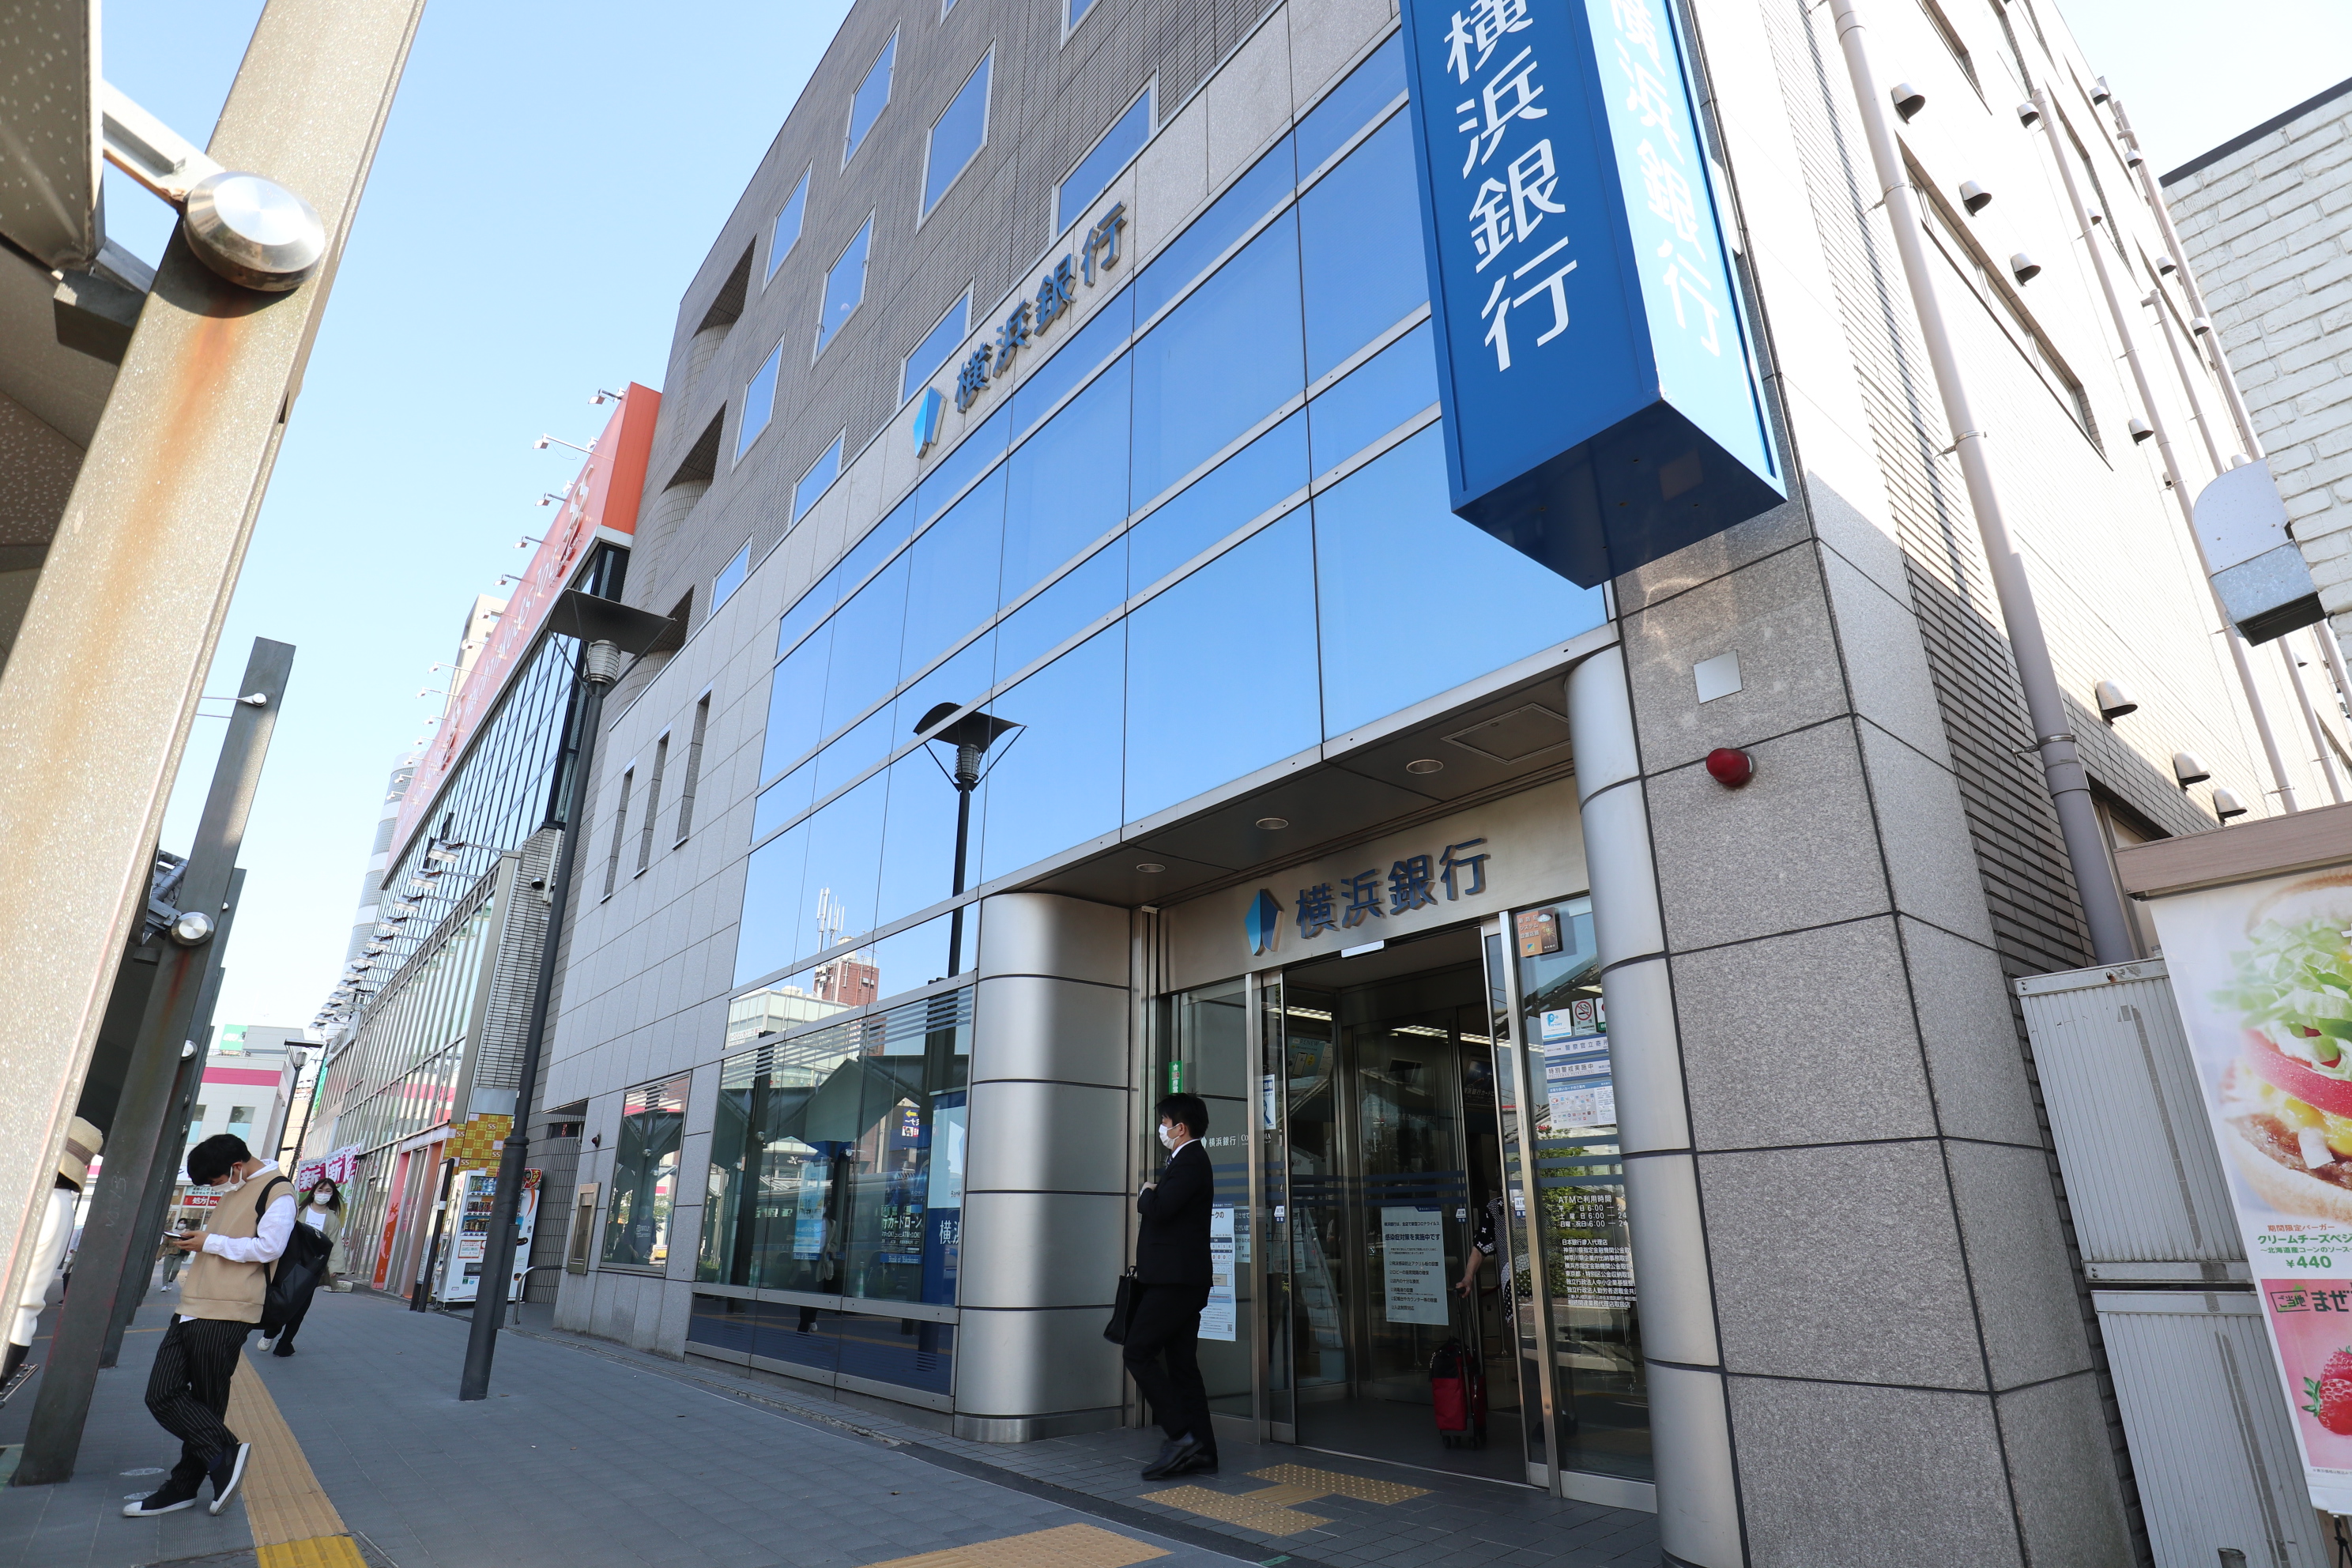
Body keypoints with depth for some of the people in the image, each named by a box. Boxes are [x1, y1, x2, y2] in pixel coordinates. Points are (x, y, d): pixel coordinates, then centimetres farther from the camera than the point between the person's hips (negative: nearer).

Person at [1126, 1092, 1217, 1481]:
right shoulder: (1190, 1161, 19)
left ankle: (1181, 1435, -8)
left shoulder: (1189, 1161, -14)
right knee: (1182, 1364, 10)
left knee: (1138, 1352, -8)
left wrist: (1146, 1193, -6)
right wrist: (1150, 1197, 4)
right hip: (1181, 1279, 10)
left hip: (1174, 1281, -10)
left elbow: (1159, 1209, -25)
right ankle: (1200, 1452, 12)